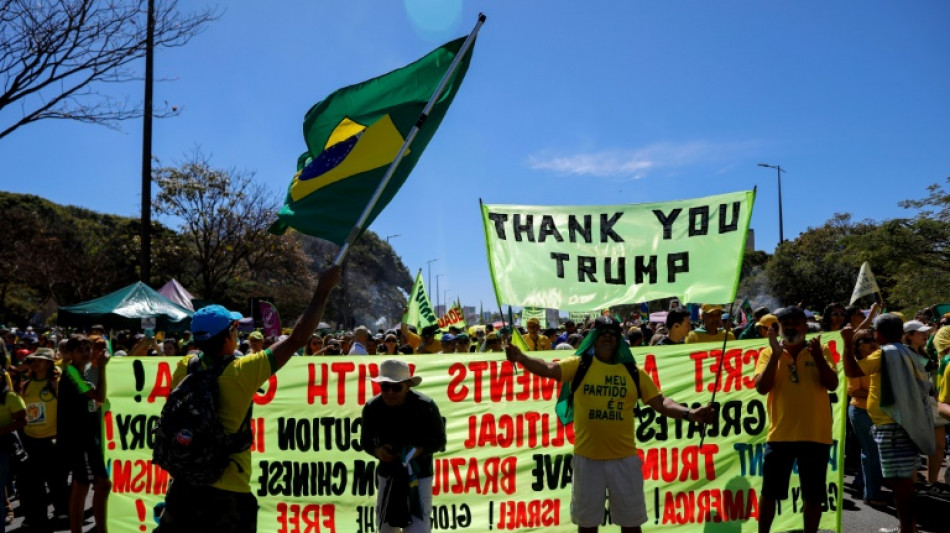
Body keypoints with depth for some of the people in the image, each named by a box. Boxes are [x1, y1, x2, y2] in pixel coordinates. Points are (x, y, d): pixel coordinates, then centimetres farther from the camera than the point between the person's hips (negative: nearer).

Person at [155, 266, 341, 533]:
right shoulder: (241, 372, -14)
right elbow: (297, 339, -11)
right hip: (226, 493, -5)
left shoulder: (185, 368, 0)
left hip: (183, 486, 5)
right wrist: (322, 291, -5)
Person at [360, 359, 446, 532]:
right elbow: (365, 440, 3)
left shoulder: (426, 406, -20)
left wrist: (418, 451, -28)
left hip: (419, 475, -4)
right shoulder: (372, 407, -11)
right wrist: (377, 451, -20)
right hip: (388, 475, 4)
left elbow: (439, 441, -9)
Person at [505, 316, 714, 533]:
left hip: (624, 458, 1)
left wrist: (690, 414, -13)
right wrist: (521, 358, -35)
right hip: (587, 458, -1)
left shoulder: (634, 372, 4)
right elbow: (548, 368, -16)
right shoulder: (579, 365, -1)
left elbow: (660, 402, 4)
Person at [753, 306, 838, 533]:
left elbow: (832, 384, -7)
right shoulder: (769, 353, 2)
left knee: (813, 494, 10)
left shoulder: (820, 351, 5)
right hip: (779, 434, 0)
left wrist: (817, 356, -19)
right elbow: (761, 388, -11)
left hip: (815, 435, 1)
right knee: (769, 491, 6)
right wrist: (776, 354, -16)